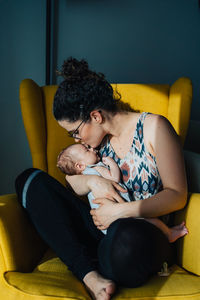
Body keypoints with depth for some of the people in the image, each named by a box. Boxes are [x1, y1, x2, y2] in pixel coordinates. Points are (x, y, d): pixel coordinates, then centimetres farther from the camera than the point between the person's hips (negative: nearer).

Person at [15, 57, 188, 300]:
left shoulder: (153, 127, -5)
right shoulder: (99, 137, 12)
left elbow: (177, 195, -9)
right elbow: (69, 183, 12)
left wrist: (121, 211, -18)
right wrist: (92, 181, -11)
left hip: (142, 231, -6)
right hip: (103, 226, 7)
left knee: (129, 239, -45)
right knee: (31, 180, -9)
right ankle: (90, 275, -20)